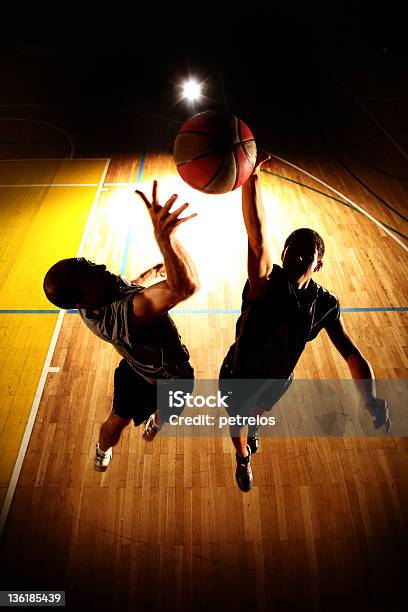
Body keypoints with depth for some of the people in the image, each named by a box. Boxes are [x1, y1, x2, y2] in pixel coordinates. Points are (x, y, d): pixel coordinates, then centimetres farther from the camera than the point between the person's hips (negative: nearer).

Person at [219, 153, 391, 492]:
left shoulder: (325, 305, -19)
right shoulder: (267, 281, -33)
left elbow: (352, 353, -17)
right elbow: (257, 236, -50)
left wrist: (371, 399, -34)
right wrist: (251, 177, -65)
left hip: (277, 380, 4)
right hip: (239, 377, -3)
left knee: (260, 409, 36)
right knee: (238, 422, 24)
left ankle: (253, 427, 76)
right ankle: (243, 458, 61)